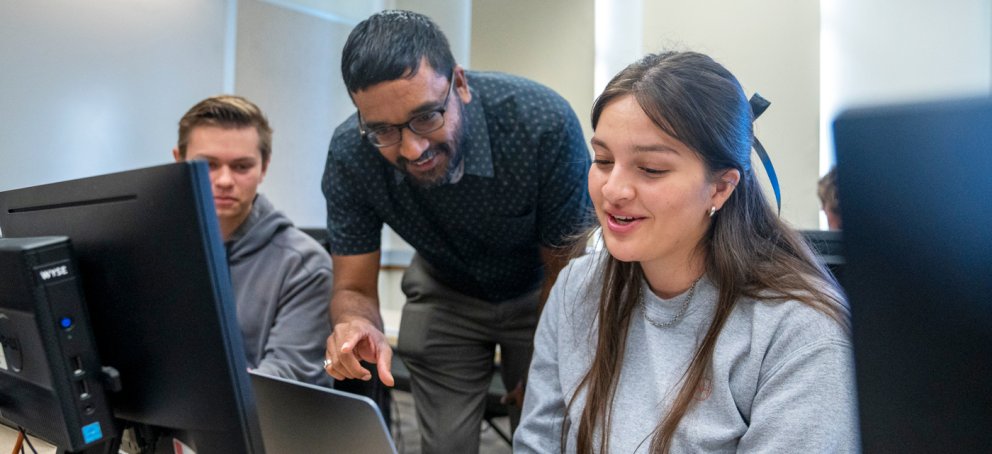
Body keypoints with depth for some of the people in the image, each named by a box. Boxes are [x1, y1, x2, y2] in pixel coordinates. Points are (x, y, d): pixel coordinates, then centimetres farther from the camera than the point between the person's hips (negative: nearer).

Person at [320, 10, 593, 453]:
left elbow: (567, 271, -21)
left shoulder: (545, 123, -35)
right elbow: (354, 287, -18)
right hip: (445, 294, 2)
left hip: (538, 293, -1)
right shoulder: (350, 154, -28)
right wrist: (356, 325, -42)